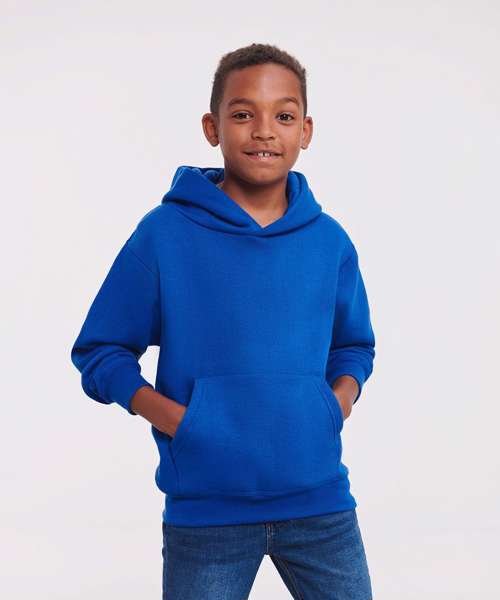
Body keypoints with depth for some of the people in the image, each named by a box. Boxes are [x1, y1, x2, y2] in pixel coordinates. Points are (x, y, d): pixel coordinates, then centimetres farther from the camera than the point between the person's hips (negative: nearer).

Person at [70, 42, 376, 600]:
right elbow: (99, 351, 0)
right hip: (205, 508, -2)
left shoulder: (330, 241, 4)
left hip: (320, 502, 3)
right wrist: (170, 416, -14)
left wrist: (340, 399, -2)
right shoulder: (164, 233, -5)